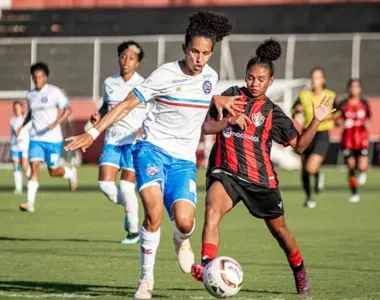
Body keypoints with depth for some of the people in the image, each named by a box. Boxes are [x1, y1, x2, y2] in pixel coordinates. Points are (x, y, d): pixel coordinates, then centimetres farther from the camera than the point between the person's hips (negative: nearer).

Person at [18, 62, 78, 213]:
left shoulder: (54, 92, -7)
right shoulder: (30, 95, 8)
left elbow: (68, 110, -7)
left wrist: (56, 123, -21)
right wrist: (22, 126, 9)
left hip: (53, 138, -3)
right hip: (36, 138, 3)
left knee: (53, 171, 6)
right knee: (34, 166, -14)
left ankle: (70, 173, 40)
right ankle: (30, 203, -18)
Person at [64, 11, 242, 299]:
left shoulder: (210, 76, 5)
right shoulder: (166, 74, -11)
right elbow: (128, 103, -8)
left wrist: (217, 100, 9)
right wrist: (94, 133, -14)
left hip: (184, 159, 3)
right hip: (152, 148, -3)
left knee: (184, 220, -19)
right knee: (154, 211, -27)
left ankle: (182, 240, 21)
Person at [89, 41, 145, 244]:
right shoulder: (109, 83, 9)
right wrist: (98, 116, 3)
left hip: (134, 142, -4)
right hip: (112, 140, 4)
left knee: (126, 187, -9)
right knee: (104, 183, -9)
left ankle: (133, 230, 8)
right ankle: (129, 208, 20)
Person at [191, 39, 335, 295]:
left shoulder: (272, 113, 5)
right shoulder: (231, 97, 6)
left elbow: (299, 145, 6)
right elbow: (206, 127, 5)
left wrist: (316, 121, -5)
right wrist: (229, 121, -12)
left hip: (260, 178, 1)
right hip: (225, 171, -1)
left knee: (279, 229, 14)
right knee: (212, 209, -31)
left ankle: (300, 272, 39)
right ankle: (207, 266, -43)